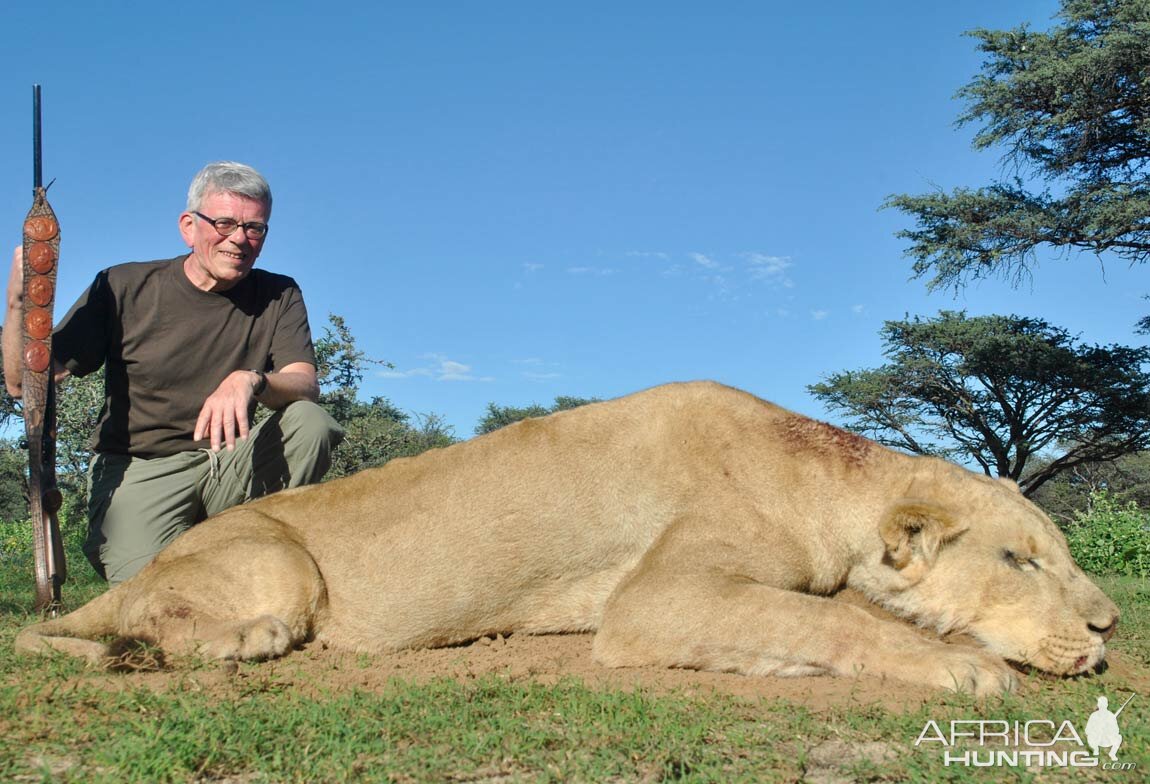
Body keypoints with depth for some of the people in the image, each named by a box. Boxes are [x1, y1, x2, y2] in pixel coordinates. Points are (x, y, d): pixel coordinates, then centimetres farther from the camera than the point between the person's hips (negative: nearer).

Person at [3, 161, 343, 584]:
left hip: (227, 468, 2)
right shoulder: (124, 288, -2)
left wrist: (250, 381, -35)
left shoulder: (278, 296, 3)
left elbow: (306, 384, -13)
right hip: (136, 470, -2)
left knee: (311, 421, -25)